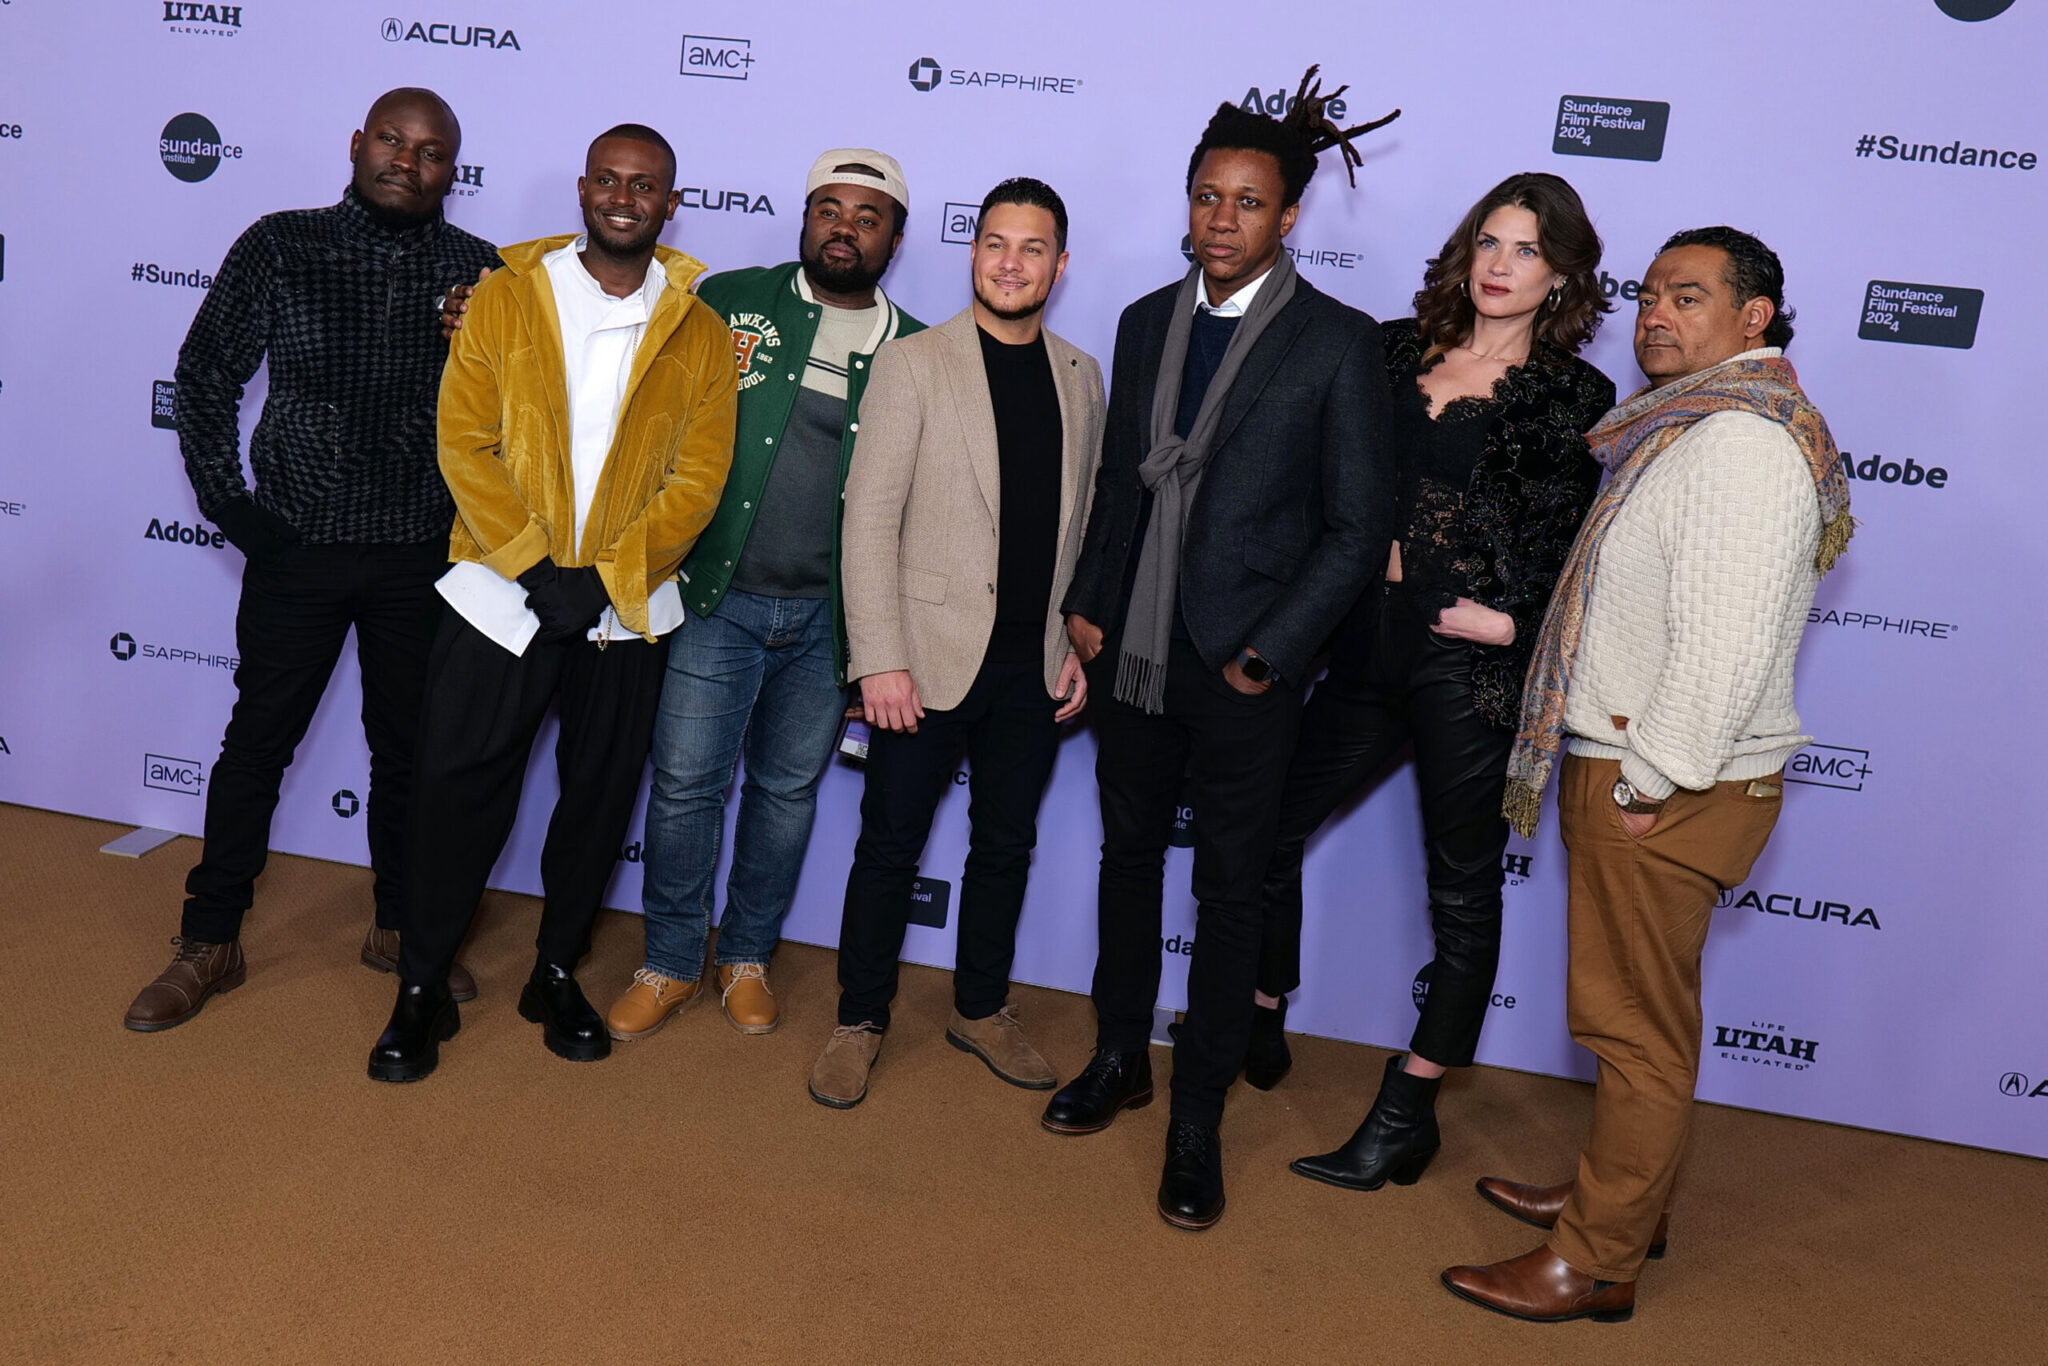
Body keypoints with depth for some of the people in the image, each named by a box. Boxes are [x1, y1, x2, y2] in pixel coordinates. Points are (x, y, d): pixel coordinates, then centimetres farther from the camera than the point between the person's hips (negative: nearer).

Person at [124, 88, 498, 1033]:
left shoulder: (478, 272, 0)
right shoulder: (281, 246, -1)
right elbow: (206, 376, 3)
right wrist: (225, 499, -1)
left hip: (421, 555, 1)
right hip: (298, 544, -1)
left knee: (408, 746, 12)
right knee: (257, 744, 7)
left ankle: (401, 927, 30)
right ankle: (210, 944, 22)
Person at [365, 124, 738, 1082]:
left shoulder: (700, 336, 2)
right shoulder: (505, 299, 1)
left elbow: (697, 479, -3)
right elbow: (464, 442, -4)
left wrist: (603, 578, -14)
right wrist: (536, 566, -14)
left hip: (625, 608, 1)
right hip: (502, 594, -1)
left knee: (600, 795, 11)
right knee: (460, 791, 2)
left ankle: (557, 974, 30)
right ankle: (422, 990, 18)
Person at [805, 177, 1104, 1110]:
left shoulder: (1080, 378, 9)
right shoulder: (912, 364, -4)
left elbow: (1085, 523, 13)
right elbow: (869, 518, -9)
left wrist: (1082, 644, 7)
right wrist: (880, 659, -15)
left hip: (1035, 668, 4)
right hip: (930, 656, -4)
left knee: (1006, 843, 15)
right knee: (890, 845, 6)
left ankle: (982, 1009, 32)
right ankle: (860, 1021, 23)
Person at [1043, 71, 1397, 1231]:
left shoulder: (1338, 342, -8)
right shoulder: (1147, 322, 8)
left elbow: (1360, 524, -8)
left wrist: (1270, 649, -13)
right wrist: (1089, 602, 5)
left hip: (1245, 666, -5)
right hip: (1134, 649, 5)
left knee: (1232, 892, 5)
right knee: (1129, 853, 17)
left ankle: (1198, 1121, 18)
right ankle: (1121, 1058, 36)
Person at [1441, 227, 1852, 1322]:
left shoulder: (1742, 441, -17)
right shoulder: (1690, 428, 16)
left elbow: (1724, 645, -25)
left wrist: (1649, 781, -19)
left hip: (1669, 794, -10)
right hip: (1629, 768, 10)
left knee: (1639, 1027, 1)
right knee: (1635, 1015, 20)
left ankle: (1597, 1263, 13)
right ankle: (1622, 1199, 35)